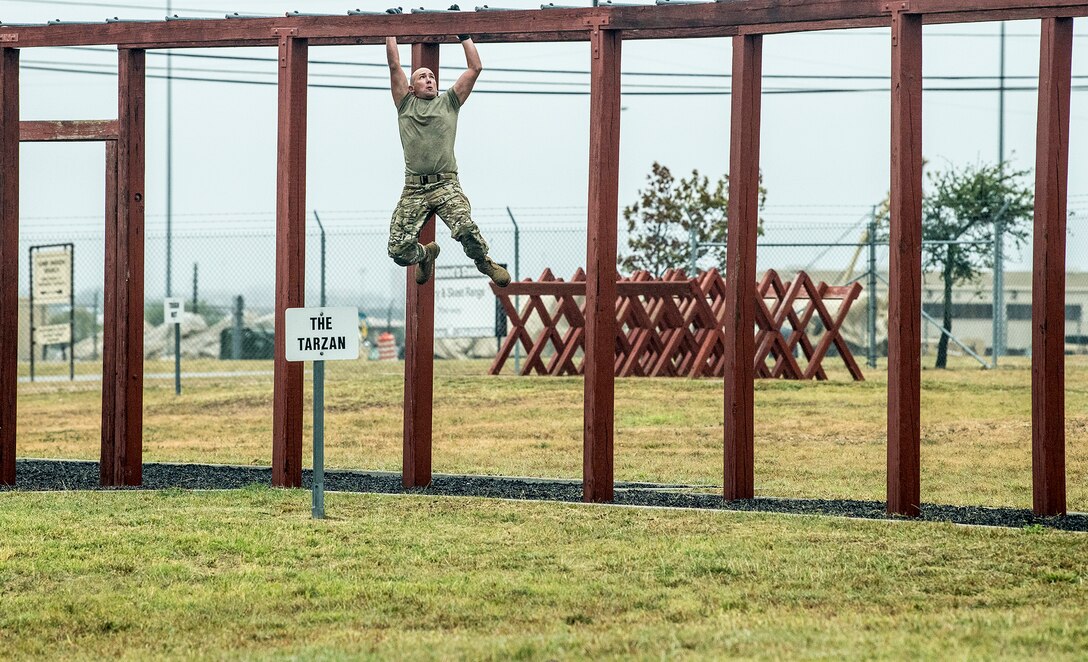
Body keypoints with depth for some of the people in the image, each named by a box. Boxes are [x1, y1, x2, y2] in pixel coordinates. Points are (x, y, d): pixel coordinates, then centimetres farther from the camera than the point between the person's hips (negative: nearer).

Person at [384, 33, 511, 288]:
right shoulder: (406, 104, 20)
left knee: (465, 229, -31)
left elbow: (475, 68, 17)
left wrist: (464, 36, 21)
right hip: (413, 188, 1)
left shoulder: (449, 102, 20)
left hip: (446, 185, -1)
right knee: (399, 250, -8)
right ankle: (425, 254, 30)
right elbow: (394, 65, 15)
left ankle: (484, 262, 2)